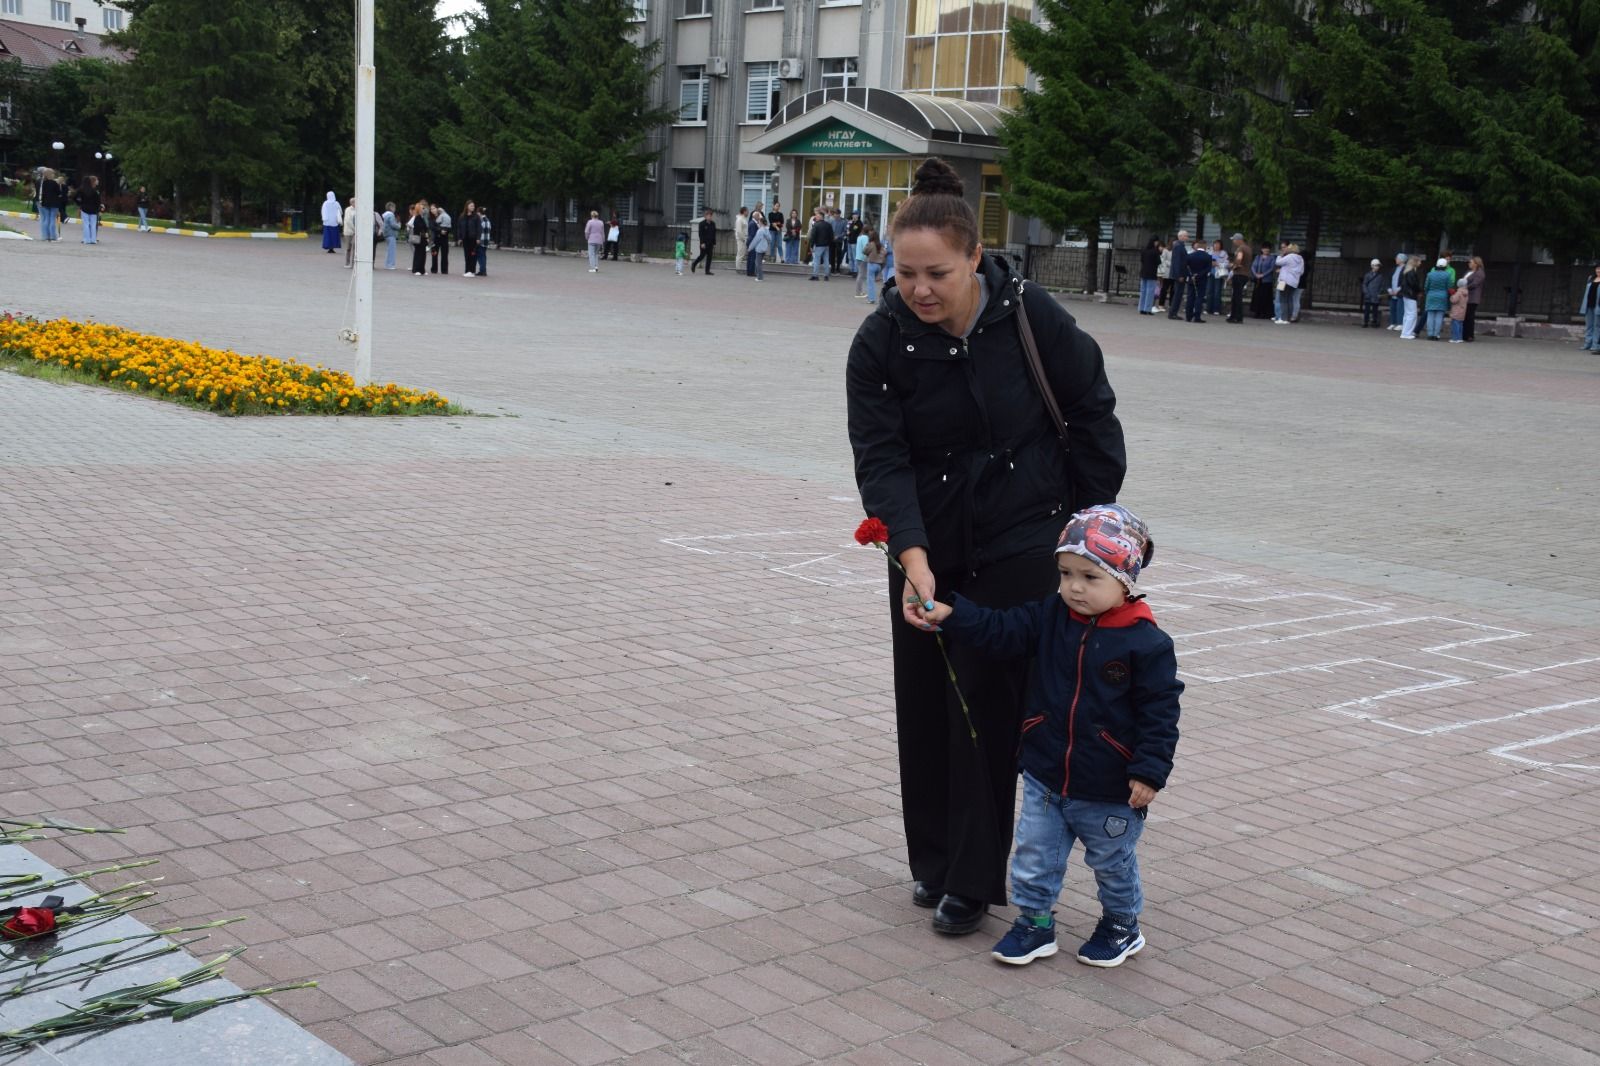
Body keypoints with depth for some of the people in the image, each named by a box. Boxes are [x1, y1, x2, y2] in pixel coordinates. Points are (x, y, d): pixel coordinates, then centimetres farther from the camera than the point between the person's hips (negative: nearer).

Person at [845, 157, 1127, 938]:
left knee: (988, 700, -2)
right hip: (925, 548, 3)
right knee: (924, 703, 10)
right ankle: (931, 861, 28)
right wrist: (912, 554, -30)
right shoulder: (880, 342, -12)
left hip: (1021, 548, -2)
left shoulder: (1031, 317, -14)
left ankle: (974, 879, 10)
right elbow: (880, 457, -17)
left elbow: (1092, 416, -1)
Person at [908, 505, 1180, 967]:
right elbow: (1000, 630, -4)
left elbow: (1160, 710, -14)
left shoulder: (1146, 642, -17)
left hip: (1109, 790, -4)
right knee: (1034, 856, 11)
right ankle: (1034, 923, 30)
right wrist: (950, 615, -17)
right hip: (1045, 777, 4)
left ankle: (1121, 927, 38)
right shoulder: (1051, 617, -2)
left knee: (1113, 863, 16)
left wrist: (1150, 771, -17)